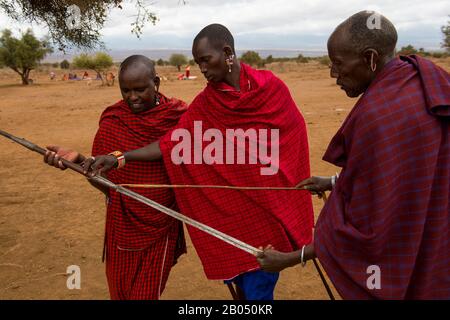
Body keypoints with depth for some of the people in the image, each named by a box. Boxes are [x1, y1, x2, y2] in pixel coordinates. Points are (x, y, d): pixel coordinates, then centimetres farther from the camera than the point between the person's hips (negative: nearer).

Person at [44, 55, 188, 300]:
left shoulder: (178, 116, -9)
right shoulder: (112, 121, -7)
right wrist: (77, 160, -19)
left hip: (160, 226, -1)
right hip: (122, 225, 2)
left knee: (146, 294, 9)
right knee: (119, 292, 17)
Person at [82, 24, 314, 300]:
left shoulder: (271, 87, -8)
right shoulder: (205, 103, -2)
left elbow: (294, 139, 0)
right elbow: (173, 142, -9)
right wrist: (118, 158, -19)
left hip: (268, 207, -2)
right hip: (229, 208, 3)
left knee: (258, 289, 3)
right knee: (235, 277, 12)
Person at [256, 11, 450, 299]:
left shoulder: (379, 114, -30)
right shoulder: (424, 84, -3)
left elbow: (364, 225, -25)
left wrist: (291, 258, -16)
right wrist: (336, 183, 14)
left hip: (402, 269, -8)